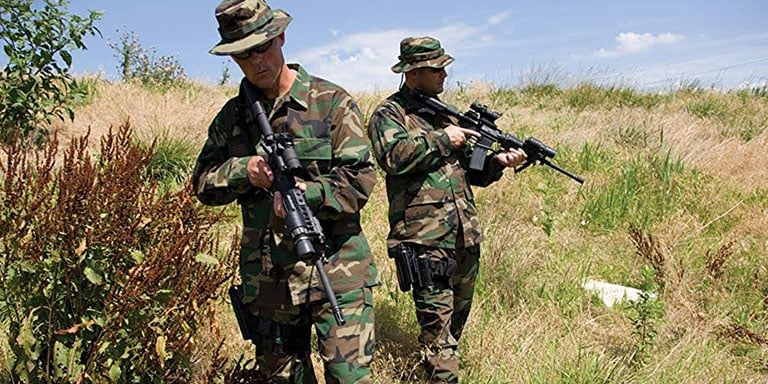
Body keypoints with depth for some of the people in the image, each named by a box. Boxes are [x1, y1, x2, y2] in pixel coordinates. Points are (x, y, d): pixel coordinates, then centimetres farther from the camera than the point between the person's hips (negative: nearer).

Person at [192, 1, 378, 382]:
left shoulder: (331, 102, -4)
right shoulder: (232, 116, 9)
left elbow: (358, 181, -9)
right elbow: (204, 183, 8)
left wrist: (302, 193, -24)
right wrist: (243, 172, -12)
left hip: (336, 271, -4)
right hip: (266, 278, 4)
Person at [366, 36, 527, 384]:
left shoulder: (445, 112, 18)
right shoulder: (388, 114, -3)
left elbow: (469, 171, 19)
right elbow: (394, 156, -23)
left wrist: (498, 161, 0)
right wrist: (442, 139, -15)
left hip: (465, 235, 8)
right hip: (424, 236, -7)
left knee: (459, 311, 18)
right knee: (437, 317, -7)